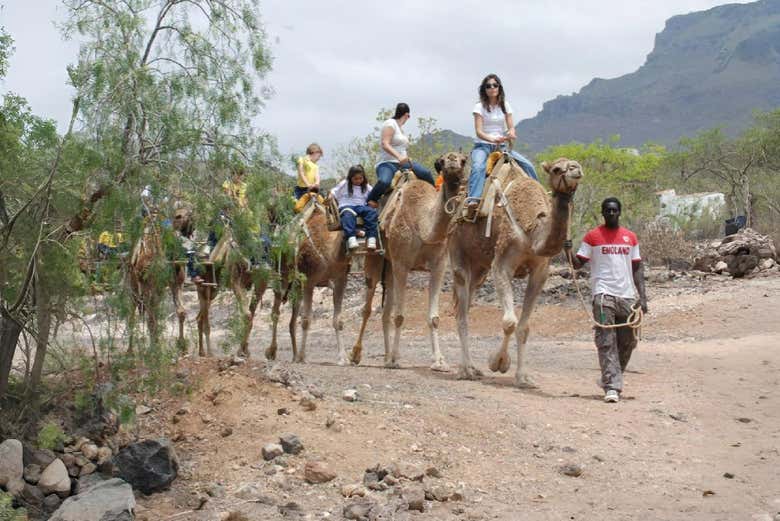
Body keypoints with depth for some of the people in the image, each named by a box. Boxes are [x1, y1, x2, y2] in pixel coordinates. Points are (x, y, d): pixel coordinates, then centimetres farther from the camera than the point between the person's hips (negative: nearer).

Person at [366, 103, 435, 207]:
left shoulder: (400, 128, 20)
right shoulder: (390, 124, -7)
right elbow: (385, 144, -18)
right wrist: (398, 156, -30)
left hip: (402, 163, 8)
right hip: (387, 163, -8)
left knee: (426, 173, -6)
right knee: (384, 182, -38)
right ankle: (371, 200, -15)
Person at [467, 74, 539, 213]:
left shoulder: (505, 106, 9)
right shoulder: (480, 106, -4)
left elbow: (511, 127, 4)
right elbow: (479, 132, -13)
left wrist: (511, 134, -22)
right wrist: (493, 139, -32)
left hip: (501, 145, 5)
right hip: (482, 145, -4)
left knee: (528, 165, -9)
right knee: (478, 167, -37)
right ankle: (473, 200, -51)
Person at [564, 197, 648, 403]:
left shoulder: (630, 237, 14)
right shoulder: (592, 236, 4)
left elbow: (637, 268, 15)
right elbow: (578, 263, 1)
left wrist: (642, 296, 7)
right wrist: (568, 252, -20)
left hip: (627, 296, 4)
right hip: (603, 294, -4)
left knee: (627, 342, 8)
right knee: (607, 342, -10)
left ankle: (609, 378, 27)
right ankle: (612, 387, -13)